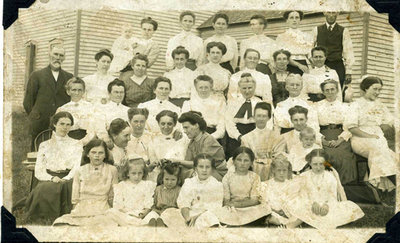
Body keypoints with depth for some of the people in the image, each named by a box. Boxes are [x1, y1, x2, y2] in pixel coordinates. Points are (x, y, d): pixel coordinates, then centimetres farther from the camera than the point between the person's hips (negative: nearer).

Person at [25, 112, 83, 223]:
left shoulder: (76, 144, 16)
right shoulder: (44, 145, 18)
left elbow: (78, 168, 4)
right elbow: (38, 171, 8)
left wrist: (65, 179, -16)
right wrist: (52, 178, -13)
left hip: (68, 180, -1)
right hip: (48, 180, 1)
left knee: (63, 187, -36)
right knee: (44, 188, -34)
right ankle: (45, 217, -22)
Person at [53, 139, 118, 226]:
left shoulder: (111, 170, 10)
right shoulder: (81, 171, 14)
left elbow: (113, 197, 11)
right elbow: (75, 198, 12)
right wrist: (75, 212, -2)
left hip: (102, 211, -1)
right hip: (82, 209, 1)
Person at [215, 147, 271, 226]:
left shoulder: (254, 177, 1)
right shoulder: (228, 177, 2)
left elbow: (254, 200, -7)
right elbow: (226, 200, -1)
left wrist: (235, 203, -18)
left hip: (250, 208, 0)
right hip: (233, 209, 0)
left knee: (265, 208, -30)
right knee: (222, 213, -33)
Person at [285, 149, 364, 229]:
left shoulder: (331, 176, 1)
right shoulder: (304, 177, 1)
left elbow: (332, 196, -5)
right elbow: (303, 194, -6)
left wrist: (326, 205, -25)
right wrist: (313, 203, -25)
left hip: (328, 205, 1)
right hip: (310, 205, -1)